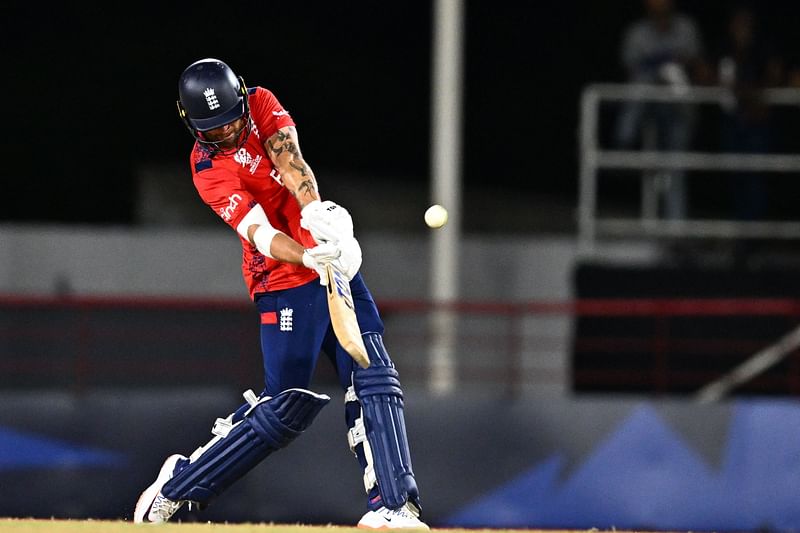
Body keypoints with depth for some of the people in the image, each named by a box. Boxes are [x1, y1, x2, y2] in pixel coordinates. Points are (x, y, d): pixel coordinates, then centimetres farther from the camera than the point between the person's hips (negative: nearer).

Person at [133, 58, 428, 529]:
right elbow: (260, 234, -25)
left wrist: (318, 212, -37)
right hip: (284, 283, -5)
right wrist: (312, 258, -43)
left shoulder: (262, 105, 0)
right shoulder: (209, 170, -13)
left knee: (373, 379, -9)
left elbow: (291, 164, -18)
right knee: (289, 406, -6)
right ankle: (178, 485, 9)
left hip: (334, 259, 5)